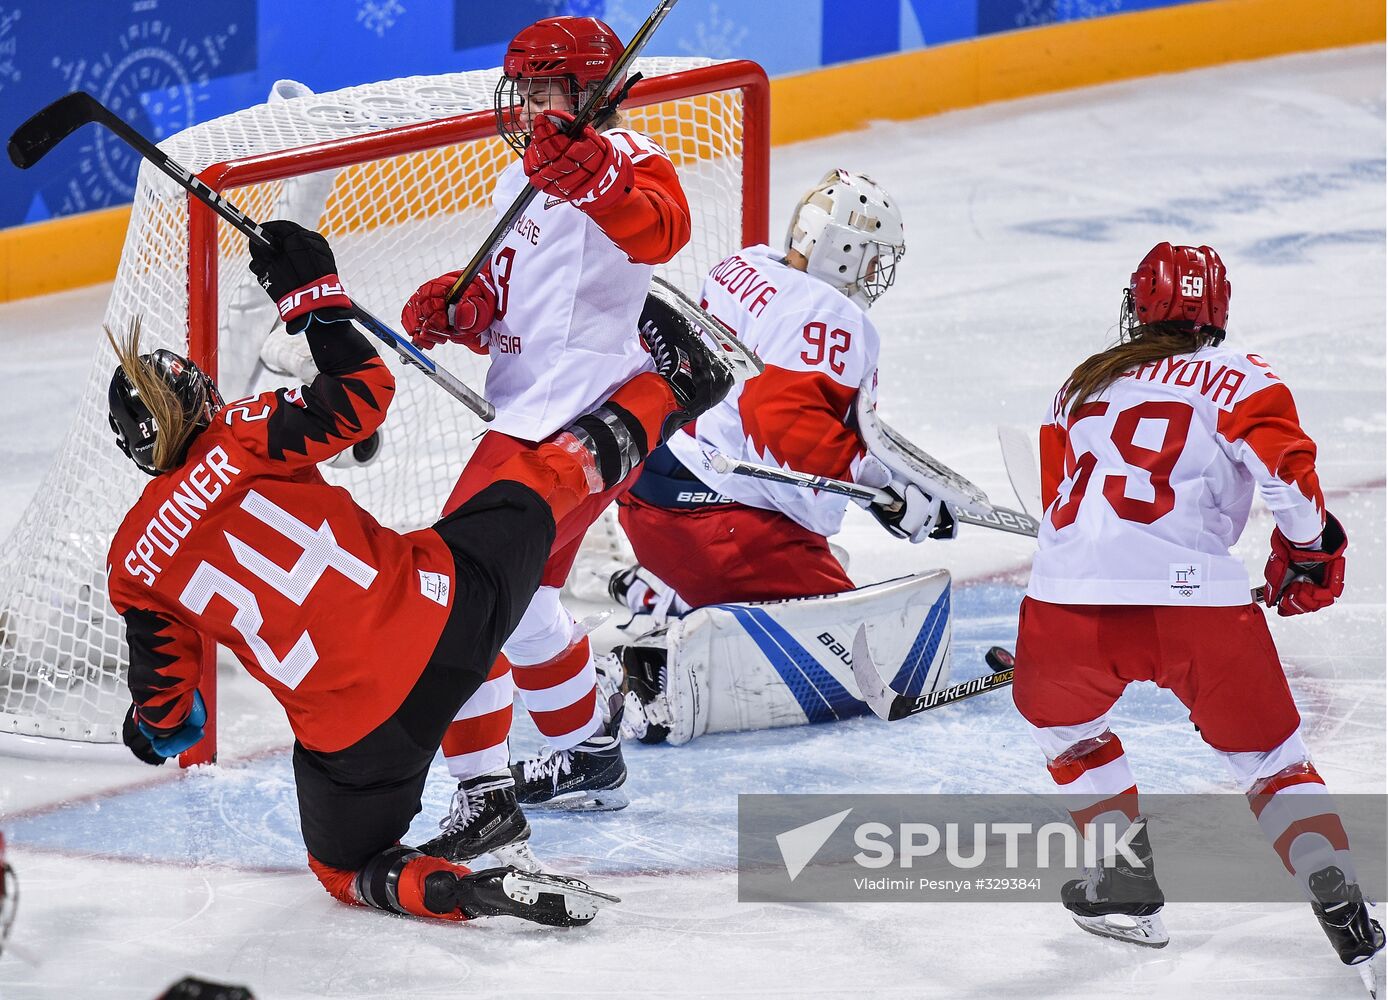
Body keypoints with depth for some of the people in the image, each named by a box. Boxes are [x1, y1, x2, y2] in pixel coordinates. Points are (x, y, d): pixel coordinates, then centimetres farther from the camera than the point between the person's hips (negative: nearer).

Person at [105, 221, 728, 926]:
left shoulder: (134, 566, 4)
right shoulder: (244, 437, 0)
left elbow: (167, 708, 10)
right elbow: (362, 394, 5)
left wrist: (152, 728, 33)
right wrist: (312, 295, 15)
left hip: (350, 730, -1)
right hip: (445, 607, 1)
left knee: (346, 865, 22)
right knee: (548, 471, 25)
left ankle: (466, 894, -6)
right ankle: (669, 386, 44)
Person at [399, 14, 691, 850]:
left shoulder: (620, 157, -12)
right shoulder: (519, 182, 19)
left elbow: (660, 231, -34)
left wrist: (589, 178, -52)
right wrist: (459, 307, 5)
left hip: (583, 418, -11)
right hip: (536, 413, 11)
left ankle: (486, 796, -17)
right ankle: (589, 758, 45)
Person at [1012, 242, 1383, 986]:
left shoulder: (1084, 383, 25)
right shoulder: (1237, 378, 12)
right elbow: (1286, 466, -5)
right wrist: (1309, 552, 10)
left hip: (1067, 592, 2)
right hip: (1195, 596, -2)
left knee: (1057, 712, 32)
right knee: (1268, 755, 13)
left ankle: (1126, 880, 26)